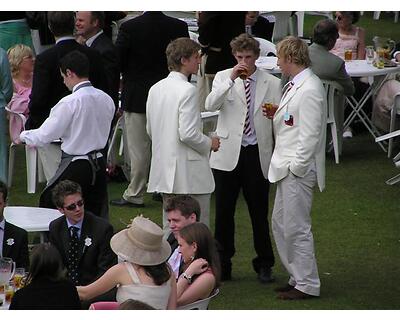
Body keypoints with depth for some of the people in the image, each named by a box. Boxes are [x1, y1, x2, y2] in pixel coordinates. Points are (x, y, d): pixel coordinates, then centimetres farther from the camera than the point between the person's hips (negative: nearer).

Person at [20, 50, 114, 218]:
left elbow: (44, 136, -12)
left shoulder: (70, 103, -17)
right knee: (98, 216, 14)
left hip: (75, 166, -7)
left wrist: (23, 135, 8)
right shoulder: (106, 99, 2)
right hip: (99, 164, 7)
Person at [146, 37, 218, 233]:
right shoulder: (187, 90, -16)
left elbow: (150, 131, 16)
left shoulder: (155, 89, 8)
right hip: (189, 173, -8)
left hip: (164, 170, 8)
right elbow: (188, 134, -21)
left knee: (170, 226, 14)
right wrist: (210, 144, -5)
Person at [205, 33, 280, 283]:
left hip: (257, 154, 0)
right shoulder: (223, 78, 3)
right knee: (223, 212, 5)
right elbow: (210, 105, -15)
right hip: (228, 154, 0)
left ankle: (264, 265, 18)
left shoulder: (272, 83, 3)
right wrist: (231, 79, -22)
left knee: (260, 213, 6)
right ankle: (222, 265, 15)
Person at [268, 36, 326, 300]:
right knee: (280, 224, 16)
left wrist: (296, 167, -19)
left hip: (299, 171, -11)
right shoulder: (296, 85, 12)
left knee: (297, 228, -4)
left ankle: (307, 285, 5)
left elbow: (310, 134, -22)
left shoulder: (309, 90, -20)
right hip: (288, 168, 11)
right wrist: (277, 114, 4)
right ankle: (298, 277, 25)